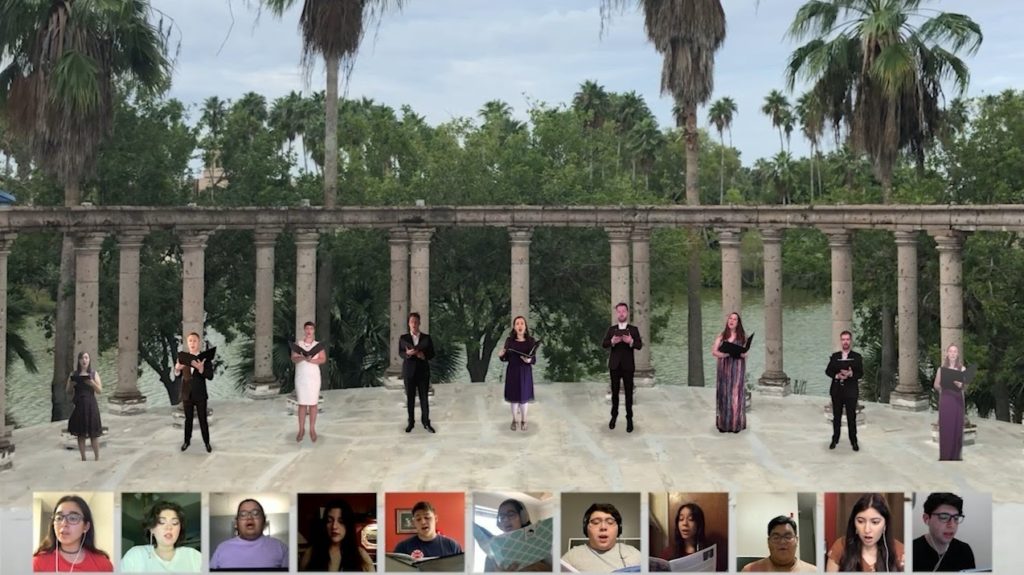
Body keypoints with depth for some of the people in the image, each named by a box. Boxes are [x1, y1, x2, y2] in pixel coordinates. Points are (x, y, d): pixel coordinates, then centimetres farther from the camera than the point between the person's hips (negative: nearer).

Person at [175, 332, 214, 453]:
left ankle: (207, 442, 11)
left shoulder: (205, 358, -8)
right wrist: (177, 369, -21)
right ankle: (187, 441, 24)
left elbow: (210, 376, -14)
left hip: (200, 395, -2)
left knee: (203, 420, 3)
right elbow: (177, 376, 3)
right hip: (187, 394, 3)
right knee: (188, 419, 13)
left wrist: (201, 368, -33)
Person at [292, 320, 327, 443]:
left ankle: (312, 430, 6)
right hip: (300, 377, 1)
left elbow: (323, 359, -4)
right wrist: (302, 358, -25)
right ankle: (301, 430, 7)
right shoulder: (298, 344, 7)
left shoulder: (318, 345, 5)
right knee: (302, 404, 2)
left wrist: (312, 360, -21)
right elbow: (294, 359, -4)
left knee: (313, 403, 1)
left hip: (313, 377, -1)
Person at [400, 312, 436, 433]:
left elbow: (432, 354, 3)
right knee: (410, 398, 5)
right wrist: (407, 353, -26)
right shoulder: (403, 338, 4)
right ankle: (411, 422, 14)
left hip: (423, 371, 0)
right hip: (409, 371, 0)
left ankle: (426, 423, 9)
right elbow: (400, 353, -3)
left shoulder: (427, 338, 4)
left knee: (424, 398, 2)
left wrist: (424, 355, -18)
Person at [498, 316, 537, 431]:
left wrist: (529, 360, -25)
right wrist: (501, 355, -19)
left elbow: (534, 359, -4)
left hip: (525, 373, -1)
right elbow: (506, 358, 2)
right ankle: (514, 420, 26)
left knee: (524, 396, 8)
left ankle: (523, 420, 26)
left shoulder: (531, 341, -7)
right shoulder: (509, 341, -5)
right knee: (514, 397, 9)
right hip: (512, 372, 1)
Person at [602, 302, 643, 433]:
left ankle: (629, 419, 9)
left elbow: (639, 345, -8)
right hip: (614, 365, 1)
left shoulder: (634, 329, 2)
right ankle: (614, 415, 23)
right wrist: (612, 341, -25)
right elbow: (604, 344, -4)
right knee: (615, 392, 10)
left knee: (629, 393, 2)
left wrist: (631, 341, -29)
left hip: (628, 366, -1)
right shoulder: (611, 329, 6)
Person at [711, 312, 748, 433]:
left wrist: (741, 353, -19)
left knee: (736, 395, -4)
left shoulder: (743, 336, 5)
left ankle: (736, 424, 0)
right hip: (724, 367, 1)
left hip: (738, 368, -1)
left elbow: (745, 353, 4)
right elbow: (714, 351, 1)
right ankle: (723, 424, 4)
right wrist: (723, 354, -17)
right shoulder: (721, 335, 8)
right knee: (724, 394, 0)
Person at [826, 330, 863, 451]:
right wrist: (837, 376, -14)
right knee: (836, 417, 9)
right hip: (836, 391, 2)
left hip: (851, 391, -2)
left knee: (851, 417, 1)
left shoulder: (857, 357, 1)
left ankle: (854, 441, 8)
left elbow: (860, 373, -4)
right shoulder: (834, 356, 7)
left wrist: (851, 374, -23)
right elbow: (828, 371, 5)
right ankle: (835, 440, 18)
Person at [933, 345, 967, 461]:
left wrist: (960, 385, -22)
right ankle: (944, 456, 2)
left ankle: (956, 456, 7)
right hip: (945, 399, 0)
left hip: (957, 400, 0)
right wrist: (942, 386, -13)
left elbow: (965, 385, 0)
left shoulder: (962, 369, 5)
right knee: (945, 427, -2)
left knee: (956, 427, 0)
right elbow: (935, 385, 7)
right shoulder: (941, 369, 5)